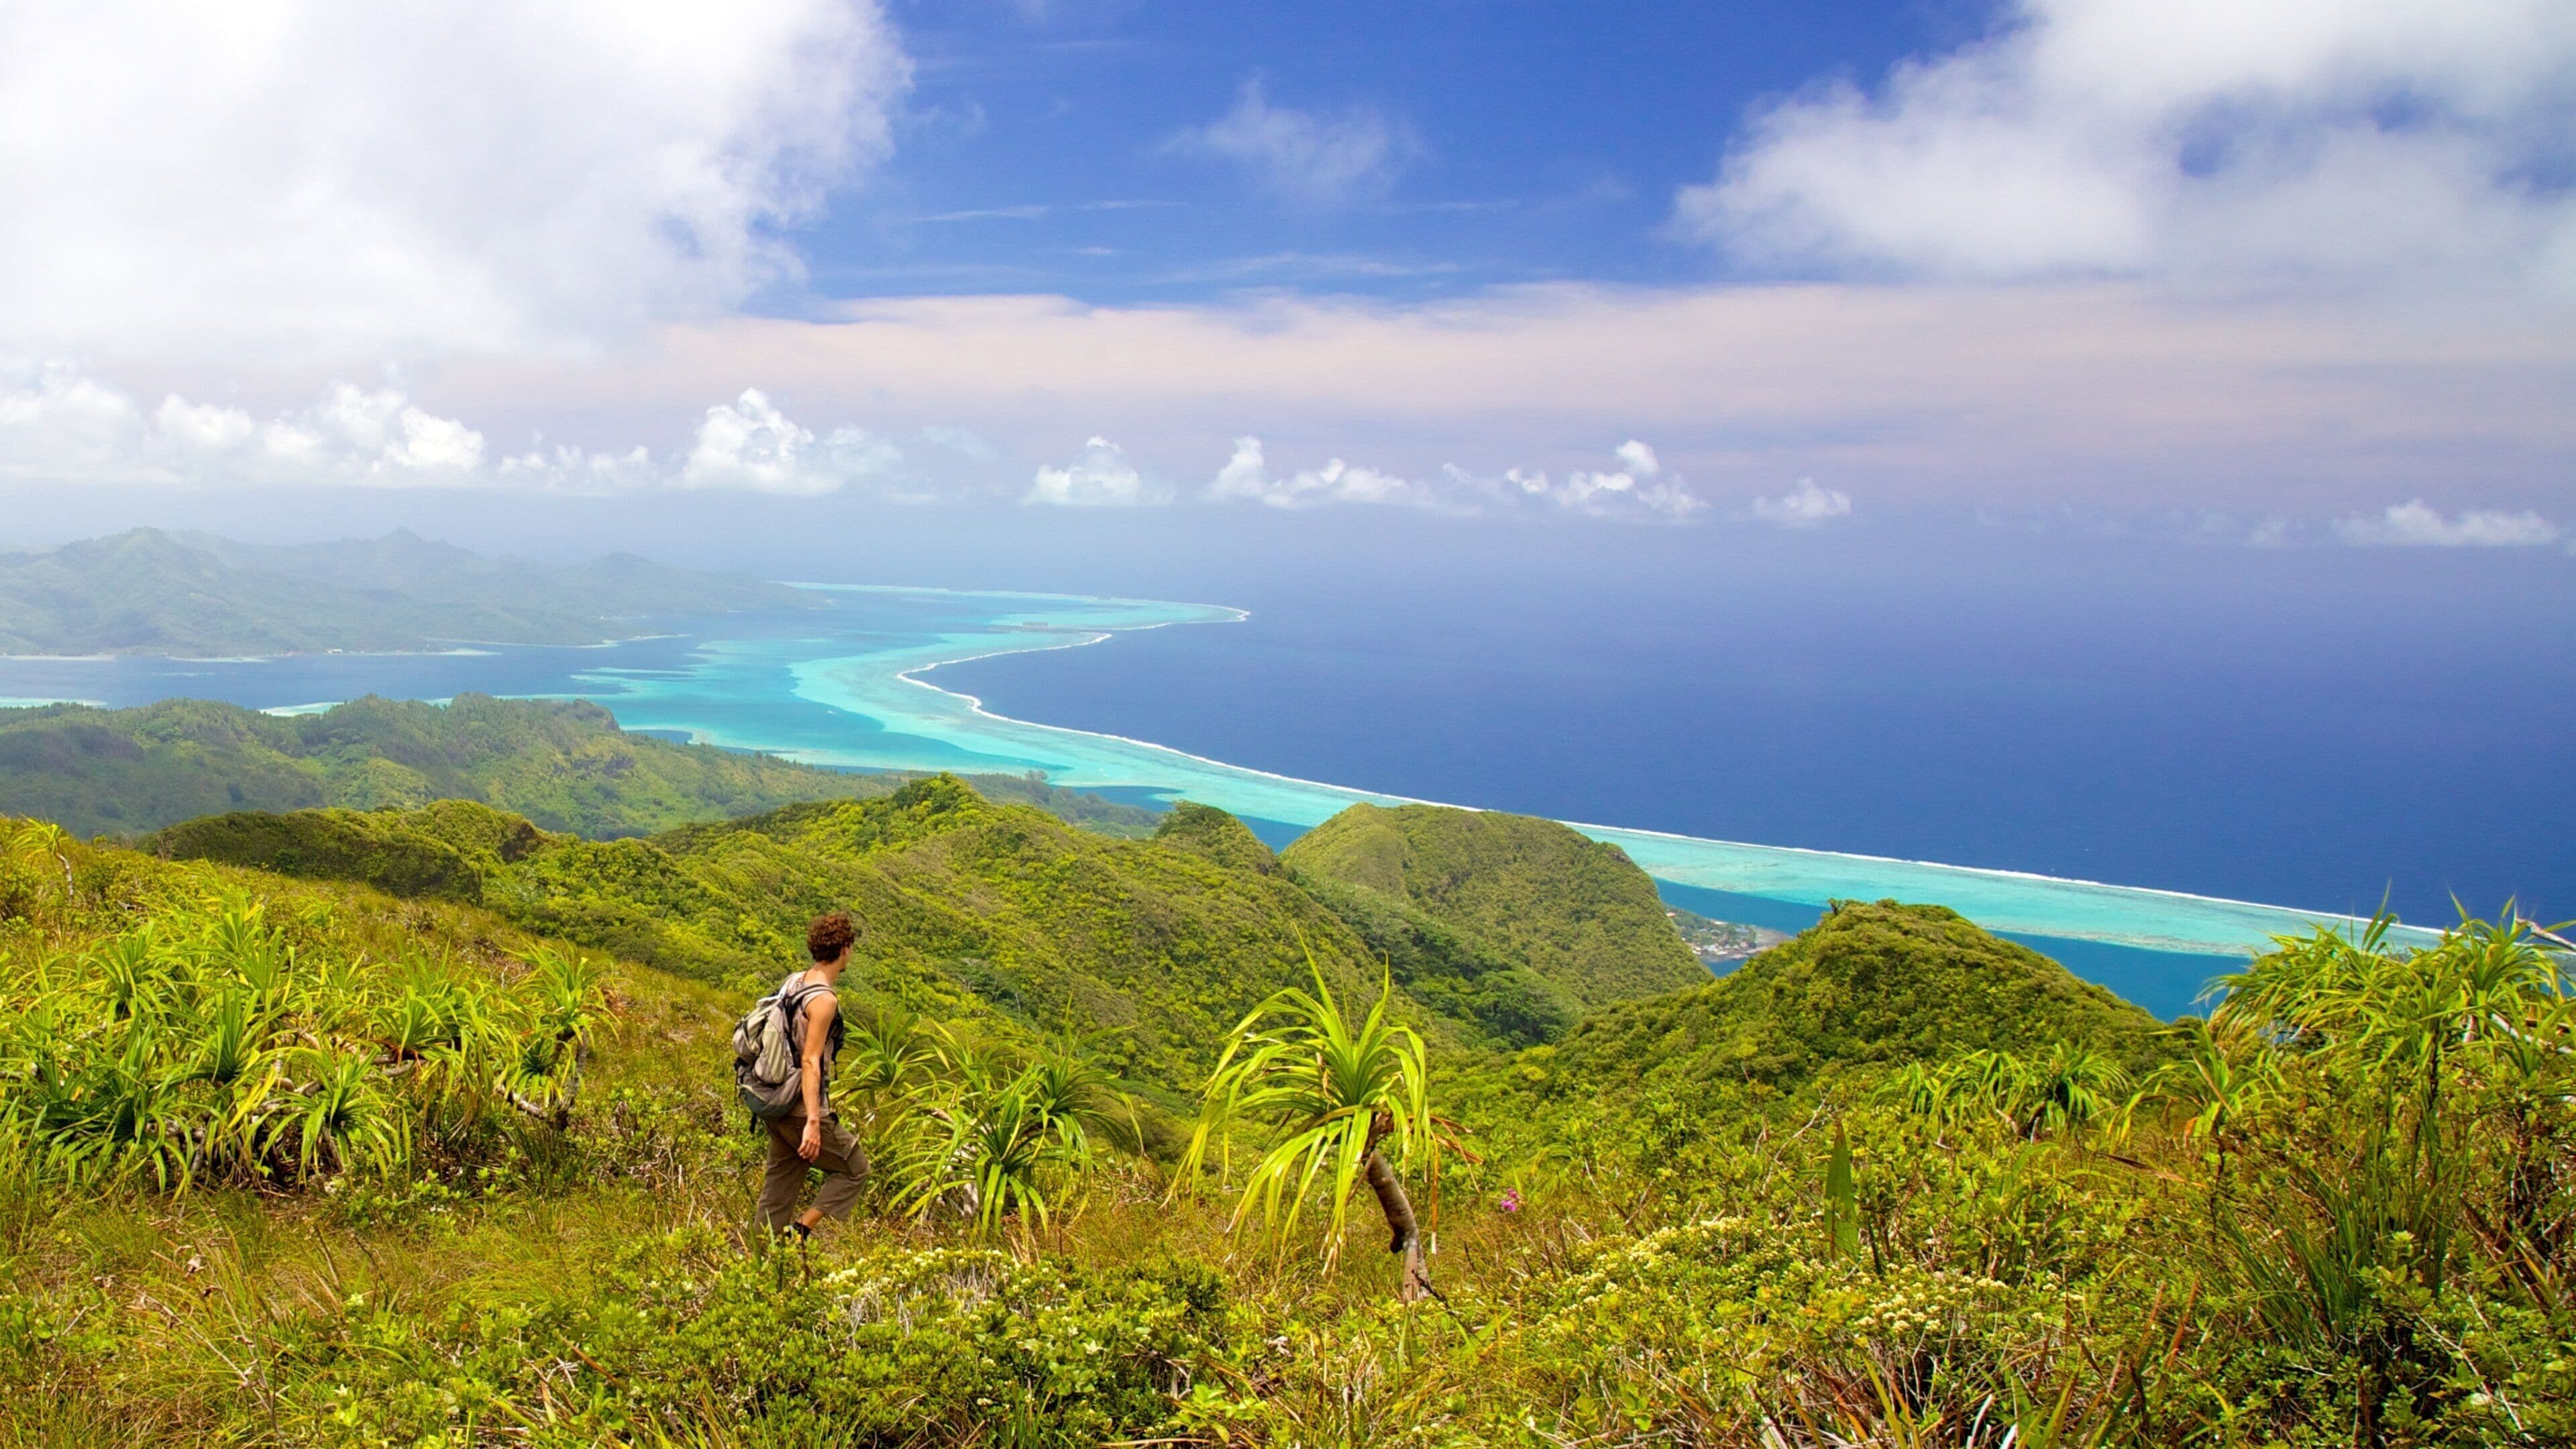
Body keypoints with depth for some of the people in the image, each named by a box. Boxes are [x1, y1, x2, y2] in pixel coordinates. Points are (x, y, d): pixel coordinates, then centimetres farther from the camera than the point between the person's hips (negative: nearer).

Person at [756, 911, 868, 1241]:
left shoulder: (795, 982, 7)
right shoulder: (824, 998, -19)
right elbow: (810, 1061, -25)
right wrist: (814, 1122, -28)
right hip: (802, 1109, -8)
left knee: (780, 1184, 15)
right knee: (855, 1169, 7)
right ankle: (801, 1229, -1)